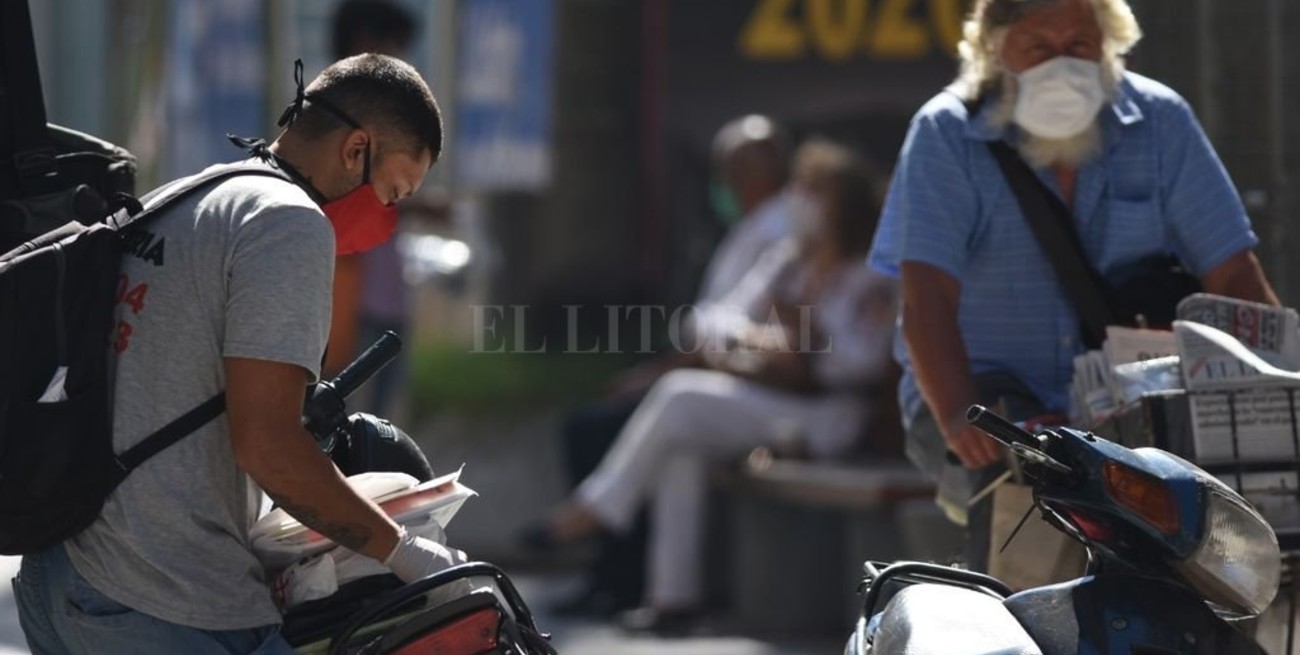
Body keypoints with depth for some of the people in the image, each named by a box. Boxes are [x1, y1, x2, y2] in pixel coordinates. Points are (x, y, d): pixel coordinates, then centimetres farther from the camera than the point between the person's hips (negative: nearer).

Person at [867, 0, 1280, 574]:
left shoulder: (1159, 121, 3)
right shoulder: (946, 134, -5)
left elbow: (1232, 275, 1)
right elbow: (926, 297, -16)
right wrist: (958, 417, -35)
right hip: (989, 390, -2)